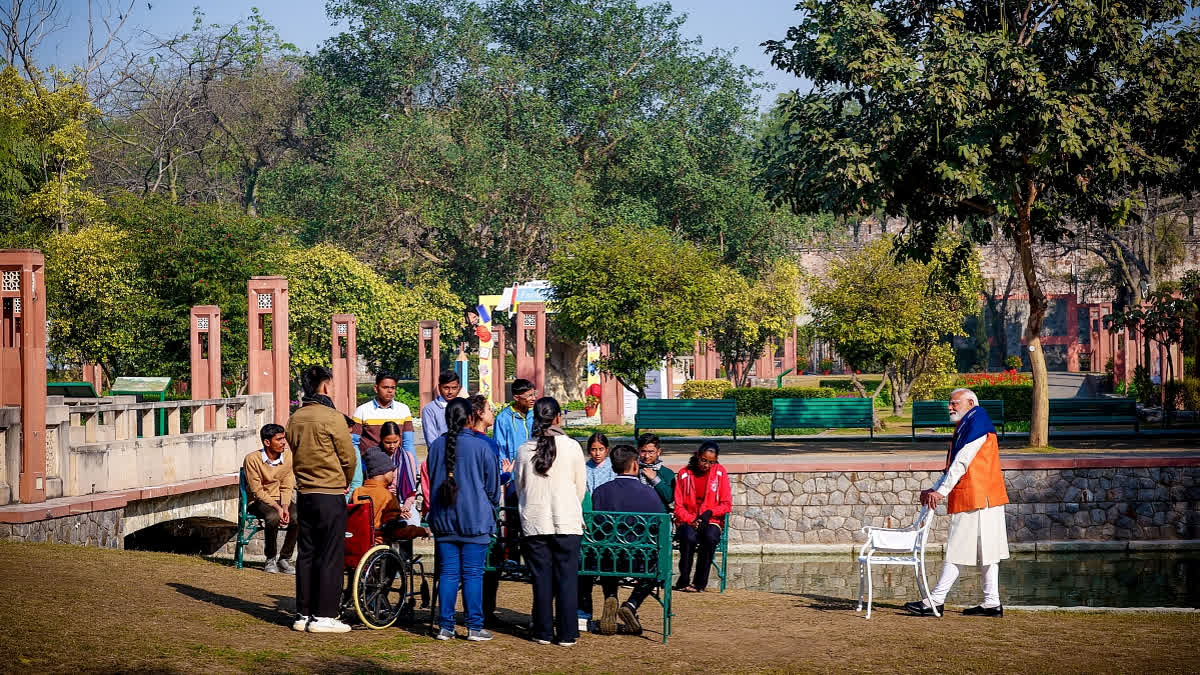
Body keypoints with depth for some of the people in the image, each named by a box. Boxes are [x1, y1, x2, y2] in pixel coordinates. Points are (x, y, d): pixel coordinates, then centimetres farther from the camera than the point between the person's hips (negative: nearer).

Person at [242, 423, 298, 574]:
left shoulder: (288, 456, -2)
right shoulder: (252, 459, -13)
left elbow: (287, 487, 0)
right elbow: (257, 491, -14)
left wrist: (285, 507, -19)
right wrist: (276, 507, -24)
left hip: (281, 499, 4)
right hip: (259, 501, -4)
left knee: (297, 517, -28)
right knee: (273, 517, -36)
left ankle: (285, 559, -12)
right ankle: (271, 559, -15)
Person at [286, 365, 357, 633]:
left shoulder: (295, 419, 5)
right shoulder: (333, 418, -14)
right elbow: (349, 458, -7)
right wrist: (344, 483, 11)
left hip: (304, 493, 6)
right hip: (331, 495, -6)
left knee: (306, 554, 11)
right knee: (331, 556, -1)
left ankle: (303, 614, 14)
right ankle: (324, 615, -2)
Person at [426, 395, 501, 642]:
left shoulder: (437, 445, 3)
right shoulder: (482, 446, -9)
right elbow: (493, 486, 0)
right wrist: (490, 507, 20)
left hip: (443, 520, 4)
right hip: (475, 520, -4)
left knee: (448, 573, 7)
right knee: (473, 573, 1)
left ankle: (445, 626, 6)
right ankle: (474, 627, 3)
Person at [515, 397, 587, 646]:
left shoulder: (524, 450, -1)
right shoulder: (572, 447, -5)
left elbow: (519, 487, 9)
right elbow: (581, 487, 4)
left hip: (534, 522, 1)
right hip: (567, 522, -1)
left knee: (541, 578, 7)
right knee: (567, 577, 4)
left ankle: (543, 632, 10)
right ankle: (567, 633, 4)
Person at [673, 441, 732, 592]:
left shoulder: (720, 472, 4)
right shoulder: (684, 474, 3)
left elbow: (727, 504, 3)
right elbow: (678, 507, 4)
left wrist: (709, 513, -14)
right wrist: (691, 521, -13)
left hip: (711, 522, 0)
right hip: (687, 522, 0)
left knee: (710, 537, -35)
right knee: (689, 537, -35)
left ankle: (699, 583, -23)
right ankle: (684, 581, -22)